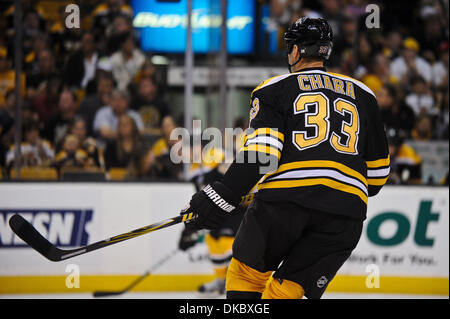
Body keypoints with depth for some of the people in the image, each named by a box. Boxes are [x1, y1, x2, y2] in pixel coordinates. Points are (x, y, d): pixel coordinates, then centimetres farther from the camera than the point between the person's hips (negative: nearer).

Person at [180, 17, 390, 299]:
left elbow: (261, 152, -4)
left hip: (287, 194, -3)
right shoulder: (363, 95, 24)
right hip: (347, 207, 3)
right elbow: (378, 169, 24)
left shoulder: (275, 88, 13)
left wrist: (224, 196, -3)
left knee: (247, 274, 18)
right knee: (286, 289, 7)